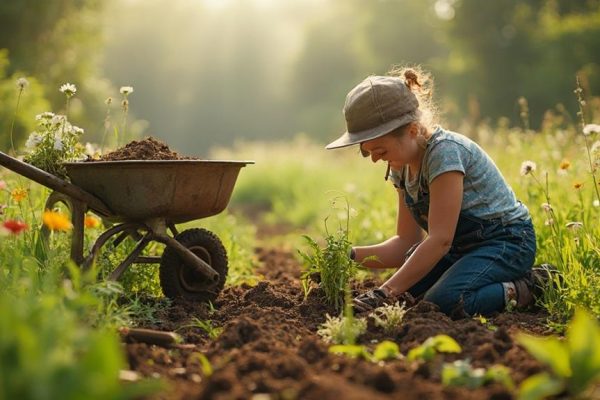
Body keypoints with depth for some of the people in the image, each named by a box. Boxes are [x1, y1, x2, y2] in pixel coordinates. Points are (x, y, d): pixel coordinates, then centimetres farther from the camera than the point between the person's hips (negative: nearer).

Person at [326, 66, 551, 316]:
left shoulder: (444, 152, -24)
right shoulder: (402, 166, 2)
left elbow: (440, 240, -29)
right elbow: (407, 242, 2)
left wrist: (386, 293, -31)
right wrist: (351, 256, -13)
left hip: (506, 241, -10)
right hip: (462, 246, 10)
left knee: (442, 301, -31)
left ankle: (527, 289, -8)